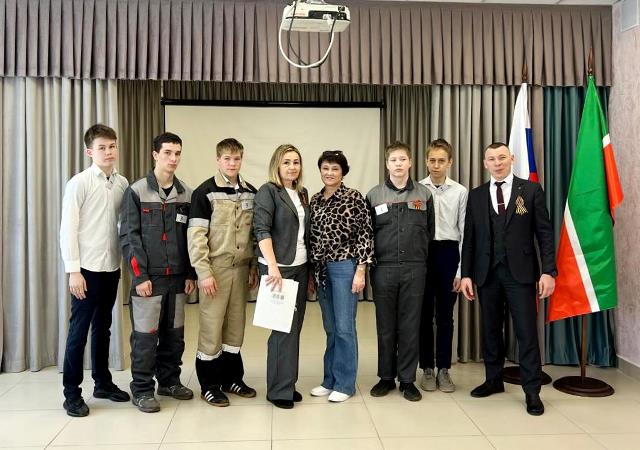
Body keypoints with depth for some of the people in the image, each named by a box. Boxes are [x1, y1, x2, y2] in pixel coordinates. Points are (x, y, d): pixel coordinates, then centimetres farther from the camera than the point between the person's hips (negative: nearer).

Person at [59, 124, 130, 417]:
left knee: (102, 327, 16)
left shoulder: (122, 183, 5)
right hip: (87, 268, -5)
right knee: (79, 329, 3)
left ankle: (102, 382, 29)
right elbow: (68, 229, -10)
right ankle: (72, 392, 14)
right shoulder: (79, 183, -8)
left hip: (112, 267, 5)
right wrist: (73, 270, -13)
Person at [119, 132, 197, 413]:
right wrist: (140, 276, -12)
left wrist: (191, 274, 6)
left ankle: (169, 381, 27)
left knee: (175, 334, 11)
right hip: (148, 276, -4)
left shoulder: (186, 194, 8)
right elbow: (129, 236, -7)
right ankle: (142, 390, 14)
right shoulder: (137, 191, -4)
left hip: (178, 276, 4)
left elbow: (191, 236, 10)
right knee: (145, 335, 1)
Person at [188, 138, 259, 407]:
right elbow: (196, 235, -10)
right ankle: (209, 385, 14)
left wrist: (254, 267, 8)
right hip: (216, 268, -5)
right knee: (212, 327, 2)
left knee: (236, 326, 12)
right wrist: (204, 272, -15)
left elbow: (255, 233, 12)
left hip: (241, 269, 5)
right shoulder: (205, 192, -6)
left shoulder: (251, 193, 9)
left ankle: (231, 378, 26)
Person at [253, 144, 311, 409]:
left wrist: (310, 269, 12)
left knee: (295, 327, 10)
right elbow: (261, 229, -16)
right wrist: (272, 266, -25)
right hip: (278, 267, -6)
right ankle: (279, 389, 8)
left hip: (300, 267, 6)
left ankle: (288, 384, 21)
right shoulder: (268, 191, -6)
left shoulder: (302, 193, 13)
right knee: (283, 328, -4)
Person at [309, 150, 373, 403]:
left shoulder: (354, 198, -6)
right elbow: (312, 237, 13)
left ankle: (345, 384, 13)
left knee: (344, 327, 0)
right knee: (330, 328, 14)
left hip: (345, 267, -5)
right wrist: (311, 272, 12)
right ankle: (330, 380, 25)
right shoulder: (315, 200, 10)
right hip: (321, 269, 5)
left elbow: (366, 235, -9)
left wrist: (361, 270, -13)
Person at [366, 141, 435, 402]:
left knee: (410, 326, 5)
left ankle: (407, 379, 16)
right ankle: (386, 377, 20)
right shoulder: (374, 195, 3)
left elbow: (429, 231, 10)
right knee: (385, 326, 7)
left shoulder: (424, 194, 5)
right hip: (383, 268, 0)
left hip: (414, 268, 0)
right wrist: (371, 261, 4)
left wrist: (420, 258, 7)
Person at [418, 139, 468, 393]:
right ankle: (427, 368, 22)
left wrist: (462, 269, -2)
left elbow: (464, 231, 1)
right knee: (424, 314, 9)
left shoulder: (460, 192, 0)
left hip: (448, 253, 0)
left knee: (445, 315, 10)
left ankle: (444, 369, 23)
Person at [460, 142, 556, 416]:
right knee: (491, 330, 11)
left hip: (520, 271, -2)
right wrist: (466, 274, 1)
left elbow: (545, 233, -1)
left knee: (526, 331, -1)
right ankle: (493, 380, 26)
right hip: (487, 272, 3)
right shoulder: (475, 196, 8)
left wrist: (548, 271, -8)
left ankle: (532, 391, 9)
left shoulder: (531, 190, 2)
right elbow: (469, 238, 7)